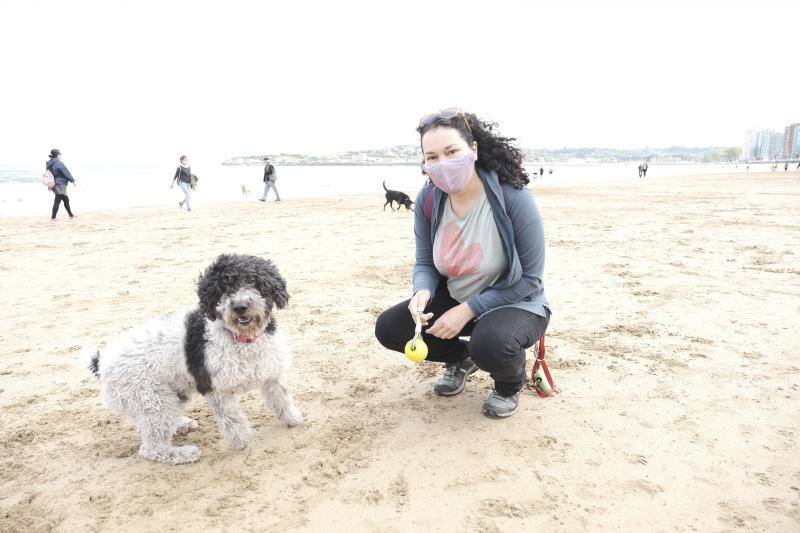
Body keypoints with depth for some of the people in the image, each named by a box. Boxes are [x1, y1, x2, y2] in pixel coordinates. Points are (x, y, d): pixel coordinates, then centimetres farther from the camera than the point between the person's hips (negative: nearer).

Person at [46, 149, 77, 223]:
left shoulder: (49, 164, 9)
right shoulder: (59, 163, -17)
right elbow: (66, 173, -14)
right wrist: (73, 181, -4)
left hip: (54, 185, 9)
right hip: (60, 185, -9)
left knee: (66, 200, 16)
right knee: (57, 201, -3)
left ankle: (71, 216, 24)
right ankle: (52, 219, 1)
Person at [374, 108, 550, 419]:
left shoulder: (513, 197, -25)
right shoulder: (428, 200, -10)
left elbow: (530, 278, -20)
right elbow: (425, 264, 0)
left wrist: (468, 310, -24)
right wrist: (422, 293, -25)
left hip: (516, 303, -5)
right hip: (454, 299, 5)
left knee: (489, 343, -38)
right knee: (388, 328, -9)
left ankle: (511, 383, 2)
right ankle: (461, 358, 18)